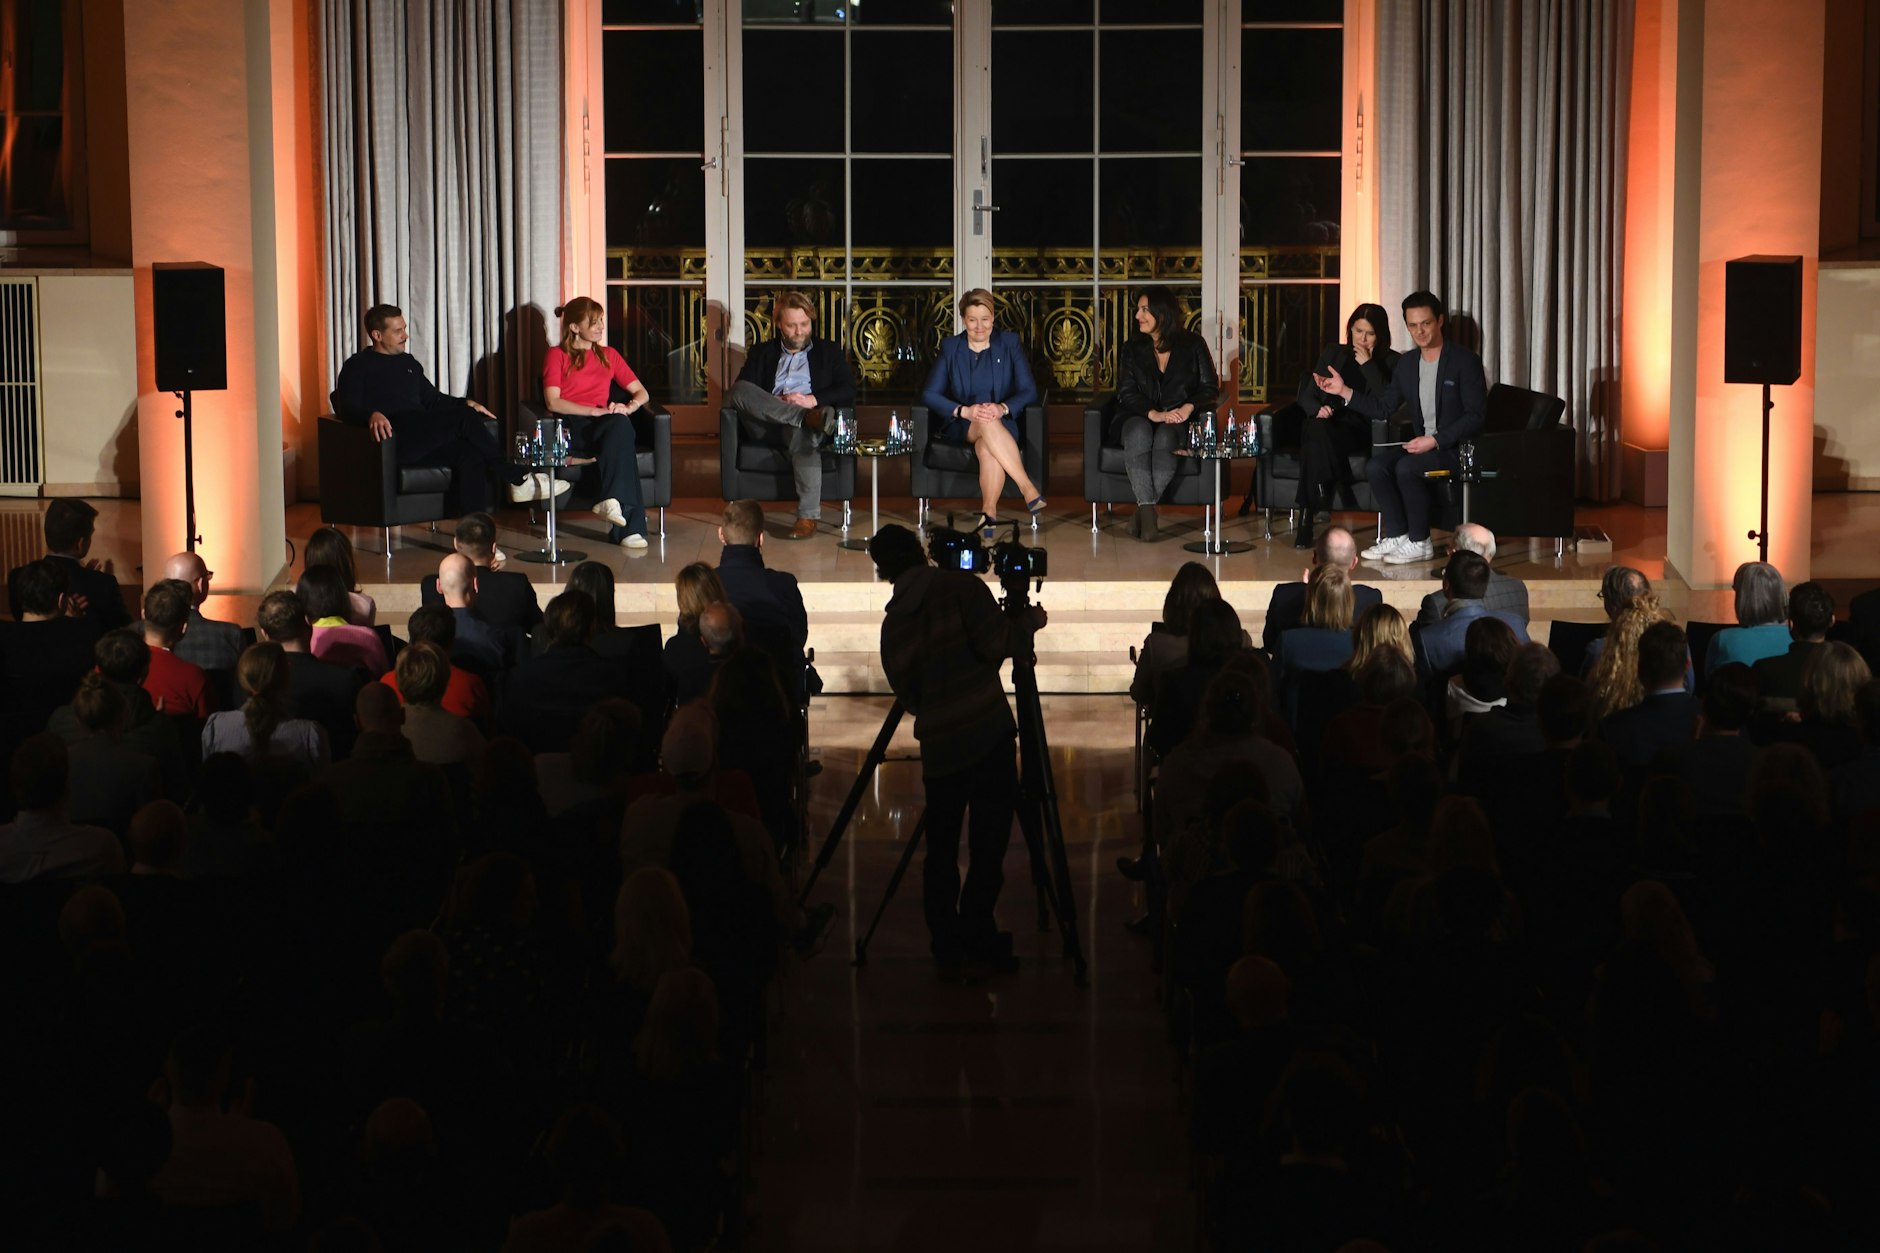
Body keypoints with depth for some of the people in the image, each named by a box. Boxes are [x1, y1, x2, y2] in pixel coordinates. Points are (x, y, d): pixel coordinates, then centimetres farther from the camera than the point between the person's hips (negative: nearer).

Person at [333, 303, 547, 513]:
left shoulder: (409, 363, 28)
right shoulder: (357, 366, 8)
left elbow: (432, 398, 35)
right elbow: (348, 409, -6)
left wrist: (465, 404, 16)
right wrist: (372, 415, -29)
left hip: (423, 443, 7)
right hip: (392, 442, -6)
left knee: (470, 453, -26)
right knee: (463, 417, -21)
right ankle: (518, 479, -15)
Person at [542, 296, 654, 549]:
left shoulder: (608, 355, 25)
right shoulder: (557, 355, 10)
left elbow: (641, 392, 20)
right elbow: (553, 402, -4)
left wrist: (629, 406, -5)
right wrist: (597, 411, -15)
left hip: (604, 426, 4)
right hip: (571, 426, -4)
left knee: (620, 424, -36)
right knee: (620, 425, -36)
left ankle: (612, 501, -48)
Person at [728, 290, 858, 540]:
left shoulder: (829, 352, 24)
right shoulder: (763, 352, 27)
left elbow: (848, 392, 10)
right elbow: (739, 390, 11)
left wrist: (813, 400, -8)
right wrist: (776, 403, -8)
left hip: (808, 411, -2)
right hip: (767, 424, 2)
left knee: (803, 434, -40)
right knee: (740, 391, -29)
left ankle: (809, 515, -46)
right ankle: (808, 418, -38)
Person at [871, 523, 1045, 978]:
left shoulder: (893, 620, 10)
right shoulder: (960, 587, -4)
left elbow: (906, 691, 14)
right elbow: (994, 642, -14)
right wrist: (1028, 622, 3)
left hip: (938, 745, 5)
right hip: (986, 735, -5)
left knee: (941, 850, 12)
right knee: (988, 845, 0)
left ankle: (948, 949, 13)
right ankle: (976, 944, -2)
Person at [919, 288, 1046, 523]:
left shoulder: (1010, 343, 8)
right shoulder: (949, 347, 9)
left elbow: (1029, 391, 0)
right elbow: (929, 394, -2)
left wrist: (1002, 408, -22)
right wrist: (965, 411, -20)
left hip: (1002, 423, 0)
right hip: (959, 426, 0)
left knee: (987, 448, -38)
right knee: (987, 425, -38)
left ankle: (989, 511, -43)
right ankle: (1028, 489, -44)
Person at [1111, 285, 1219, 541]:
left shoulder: (1192, 345, 7)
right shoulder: (1133, 348, 10)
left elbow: (1209, 387, 4)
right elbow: (1126, 392, -1)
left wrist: (1188, 407, -18)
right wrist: (1153, 413, -20)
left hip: (1179, 420, -1)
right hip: (1138, 416, 1)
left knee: (1165, 437, -38)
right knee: (1139, 433, -37)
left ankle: (1144, 508, -35)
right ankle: (1147, 508, -41)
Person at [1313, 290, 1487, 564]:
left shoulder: (1465, 361, -9)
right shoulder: (1407, 363, 12)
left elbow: (1476, 416, -14)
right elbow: (1383, 407, 15)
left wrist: (1435, 440, -22)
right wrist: (1344, 391, 2)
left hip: (1456, 447, -7)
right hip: (1423, 444, 7)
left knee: (1406, 467, -31)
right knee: (1376, 465, -19)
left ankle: (1419, 543, -17)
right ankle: (1396, 536, -8)